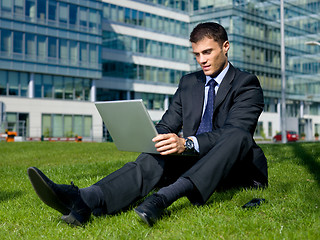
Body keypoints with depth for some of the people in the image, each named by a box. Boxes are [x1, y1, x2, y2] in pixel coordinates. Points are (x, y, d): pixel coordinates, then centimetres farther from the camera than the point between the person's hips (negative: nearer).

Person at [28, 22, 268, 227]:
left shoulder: (247, 84, -4)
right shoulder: (188, 83, 15)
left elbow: (232, 131, -21)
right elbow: (167, 125, 10)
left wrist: (187, 143, -39)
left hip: (236, 169, -3)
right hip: (192, 162, 4)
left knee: (238, 135, -36)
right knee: (154, 158, -27)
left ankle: (164, 197, -54)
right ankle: (85, 200, -53)